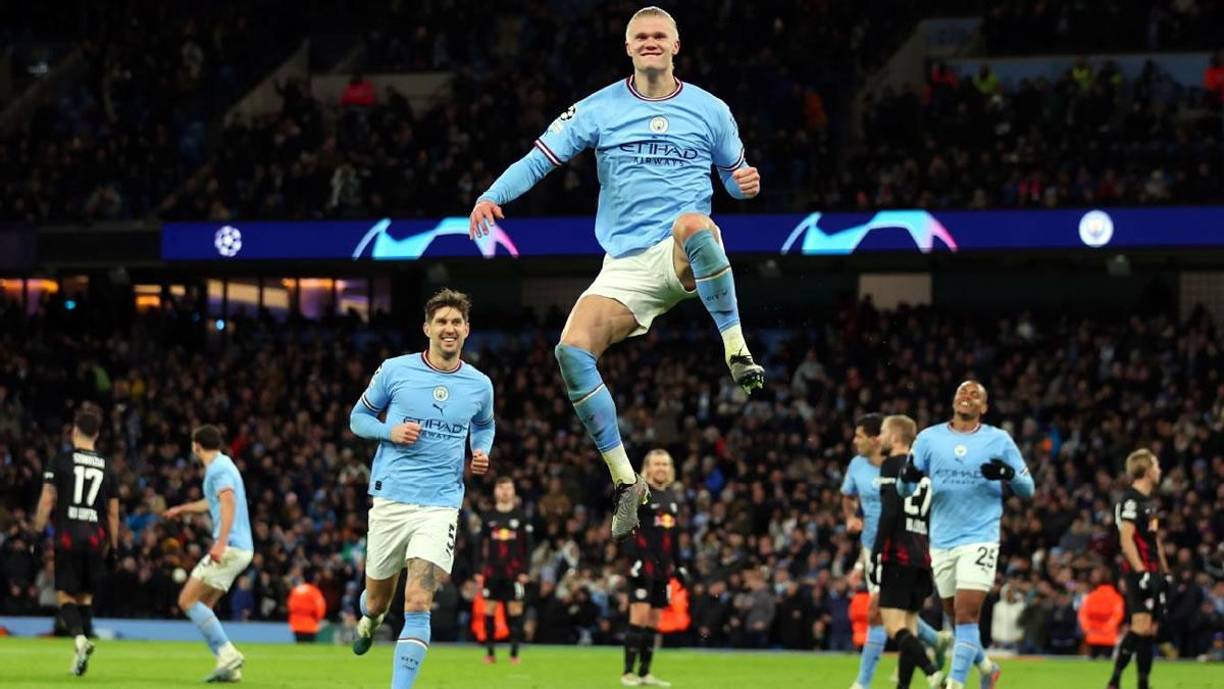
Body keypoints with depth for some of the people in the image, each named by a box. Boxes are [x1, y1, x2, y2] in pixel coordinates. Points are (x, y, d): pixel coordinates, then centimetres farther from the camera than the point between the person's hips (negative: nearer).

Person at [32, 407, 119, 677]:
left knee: (65, 595, 0)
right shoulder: (106, 467, 9)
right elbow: (113, 512, 12)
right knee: (86, 596, 15)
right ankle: (84, 643, 6)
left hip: (68, 536, -3)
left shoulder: (60, 461, -1)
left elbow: (47, 501, -5)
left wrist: (36, 533, 0)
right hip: (95, 538, 3)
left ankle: (79, 637, -24)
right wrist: (113, 548, 18)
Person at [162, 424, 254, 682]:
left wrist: (221, 542, -37)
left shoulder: (218, 468, -10)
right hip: (242, 548, 10)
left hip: (230, 547, -10)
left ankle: (228, 654, -18)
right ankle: (229, 666, 2)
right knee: (202, 607, 10)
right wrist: (182, 509, 55)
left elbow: (228, 502, -26)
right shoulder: (222, 465, 21)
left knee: (188, 601, -10)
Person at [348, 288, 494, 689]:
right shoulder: (394, 370, -1)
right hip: (390, 500, 0)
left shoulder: (479, 385, 6)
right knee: (378, 600, 14)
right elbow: (358, 418, 9)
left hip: (441, 505, 0)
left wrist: (481, 454, 4)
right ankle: (369, 618, 52)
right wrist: (391, 432, -11)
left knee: (418, 606, -16)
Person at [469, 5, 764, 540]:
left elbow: (734, 176, 19)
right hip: (625, 265, 2)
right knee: (572, 350, -21)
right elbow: (540, 159, 4)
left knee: (693, 225, -41)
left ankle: (737, 353, -30)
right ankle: (625, 481, -10)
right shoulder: (599, 109, 7)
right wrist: (492, 196, -13)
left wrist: (745, 181, -6)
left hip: (686, 258, -2)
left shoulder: (709, 110, 8)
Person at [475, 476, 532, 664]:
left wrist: (524, 571, -5)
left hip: (514, 572, -2)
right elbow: (481, 546, 10)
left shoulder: (521, 517, 4)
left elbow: (528, 546, 4)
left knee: (515, 610, -3)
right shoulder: (489, 518, 9)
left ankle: (514, 653, 1)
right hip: (492, 571, 2)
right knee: (489, 610, 0)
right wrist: (478, 571, 4)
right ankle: (490, 652, 6)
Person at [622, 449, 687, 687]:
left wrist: (678, 565, 19)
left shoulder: (672, 498, 16)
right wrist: (634, 560, -25)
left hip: (663, 568, 7)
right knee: (639, 616, -12)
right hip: (644, 566, -7)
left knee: (654, 621, 7)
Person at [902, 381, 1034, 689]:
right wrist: (908, 476, -18)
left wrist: (1007, 474, -17)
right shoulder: (929, 438, 6)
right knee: (956, 615, 11)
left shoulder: (999, 440, 2)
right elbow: (906, 489, 6)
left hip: (979, 539, -3)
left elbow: (1027, 488, 4)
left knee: (966, 614, -14)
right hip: (941, 542, 3)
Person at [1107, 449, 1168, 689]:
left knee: (1152, 629, 8)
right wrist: (1141, 573, -24)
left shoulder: (1150, 499, 18)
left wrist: (1164, 572, 23)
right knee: (1141, 626, -19)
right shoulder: (1130, 500, -12)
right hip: (1138, 572, -9)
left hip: (1152, 572, 9)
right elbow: (1126, 540, -18)